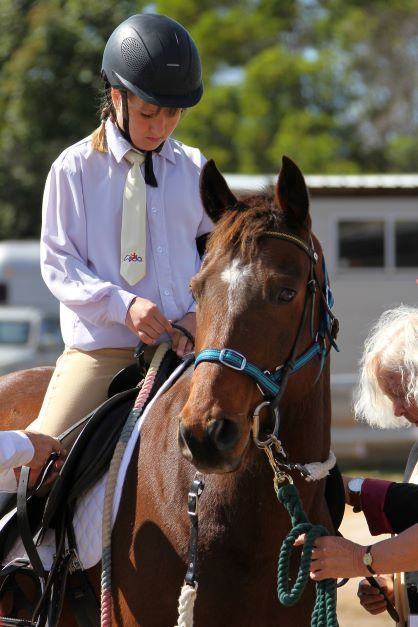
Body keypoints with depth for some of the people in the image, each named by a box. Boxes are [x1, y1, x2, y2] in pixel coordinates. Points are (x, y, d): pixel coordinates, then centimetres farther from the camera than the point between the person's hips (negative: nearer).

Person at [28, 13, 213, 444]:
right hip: (102, 350, -3)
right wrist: (122, 305, -17)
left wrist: (201, 313, -7)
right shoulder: (74, 168, 1)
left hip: (184, 343, 3)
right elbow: (57, 263, -2)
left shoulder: (193, 170, 10)